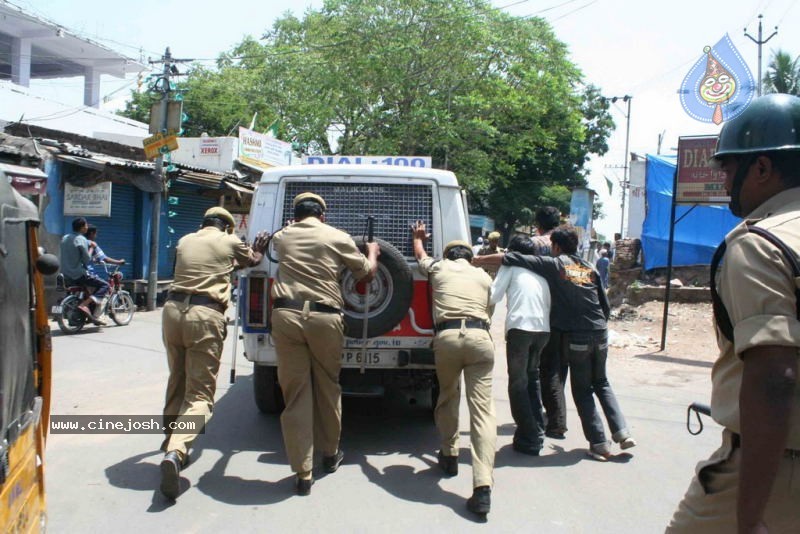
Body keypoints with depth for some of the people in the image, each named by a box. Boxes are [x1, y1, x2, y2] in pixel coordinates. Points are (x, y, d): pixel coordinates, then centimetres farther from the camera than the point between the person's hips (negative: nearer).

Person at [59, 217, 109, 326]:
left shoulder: (64, 238, 12)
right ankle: (84, 305, -19)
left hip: (66, 276, 9)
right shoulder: (81, 240, -13)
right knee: (104, 285, -5)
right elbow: (87, 261, -14)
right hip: (79, 275, -9)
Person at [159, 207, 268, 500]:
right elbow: (252, 261, 28)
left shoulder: (184, 241, 20)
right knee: (200, 394, -6)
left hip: (173, 309, 5)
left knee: (177, 383, 22)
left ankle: (171, 447, 28)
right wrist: (259, 249, 51)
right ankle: (176, 452, -26)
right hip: (205, 315, -5)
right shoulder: (229, 241, 9)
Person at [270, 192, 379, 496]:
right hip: (324, 317, -1)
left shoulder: (281, 237, 15)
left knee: (295, 394, 5)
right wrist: (373, 251, 37)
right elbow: (367, 273, 17)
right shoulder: (337, 238, 8)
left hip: (286, 315, 1)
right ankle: (330, 454, 35)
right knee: (327, 388, 17)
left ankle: (302, 474, 7)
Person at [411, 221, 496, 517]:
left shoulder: (438, 267, 21)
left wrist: (418, 237, 64)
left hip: (446, 337, 0)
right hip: (479, 337, 0)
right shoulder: (484, 277, 25)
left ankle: (449, 456, 36)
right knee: (482, 409, -5)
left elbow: (420, 254, 44)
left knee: (447, 397, 26)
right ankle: (483, 487, -14)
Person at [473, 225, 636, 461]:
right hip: (600, 334, 5)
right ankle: (622, 432, 13)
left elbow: (513, 259, -6)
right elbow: (605, 306, 15)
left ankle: (599, 444, 5)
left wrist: (479, 260, 0)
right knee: (601, 383, 22)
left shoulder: (554, 265, -3)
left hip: (577, 337, -5)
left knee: (582, 391, 7)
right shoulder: (590, 268, 12)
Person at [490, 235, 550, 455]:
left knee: (518, 384, 2)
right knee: (532, 379, 23)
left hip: (520, 327, -6)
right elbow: (548, 304, 18)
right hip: (543, 329, 6)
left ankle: (529, 439, -1)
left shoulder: (511, 266, 9)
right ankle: (537, 431, 26)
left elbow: (493, 297, 3)